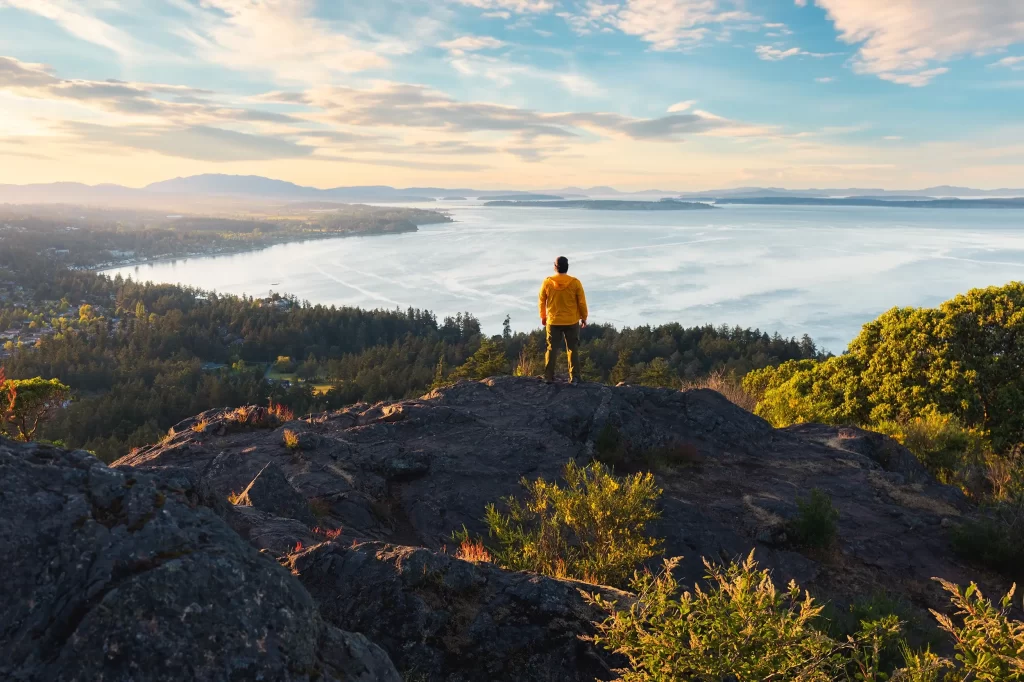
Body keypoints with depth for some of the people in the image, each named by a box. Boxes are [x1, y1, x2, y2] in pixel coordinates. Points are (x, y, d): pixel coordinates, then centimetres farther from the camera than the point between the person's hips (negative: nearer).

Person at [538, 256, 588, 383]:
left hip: (553, 321, 1)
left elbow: (541, 301, 3)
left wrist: (543, 316, 18)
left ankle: (549, 376, 8)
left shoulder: (547, 282, -7)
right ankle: (573, 377, 8)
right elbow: (582, 302, -4)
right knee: (572, 349, 9)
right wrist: (584, 317, 10)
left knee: (552, 348, 9)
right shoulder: (575, 282, -10)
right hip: (572, 321, -1)